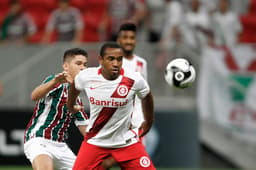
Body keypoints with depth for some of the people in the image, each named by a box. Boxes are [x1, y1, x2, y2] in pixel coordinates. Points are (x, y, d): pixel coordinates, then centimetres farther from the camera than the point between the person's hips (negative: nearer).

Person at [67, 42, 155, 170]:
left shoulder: (134, 80, -16)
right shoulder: (86, 77, -14)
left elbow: (146, 97, 7)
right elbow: (75, 86, 12)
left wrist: (148, 122, 21)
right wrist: (70, 106, 29)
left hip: (127, 142, -1)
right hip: (95, 141, 1)